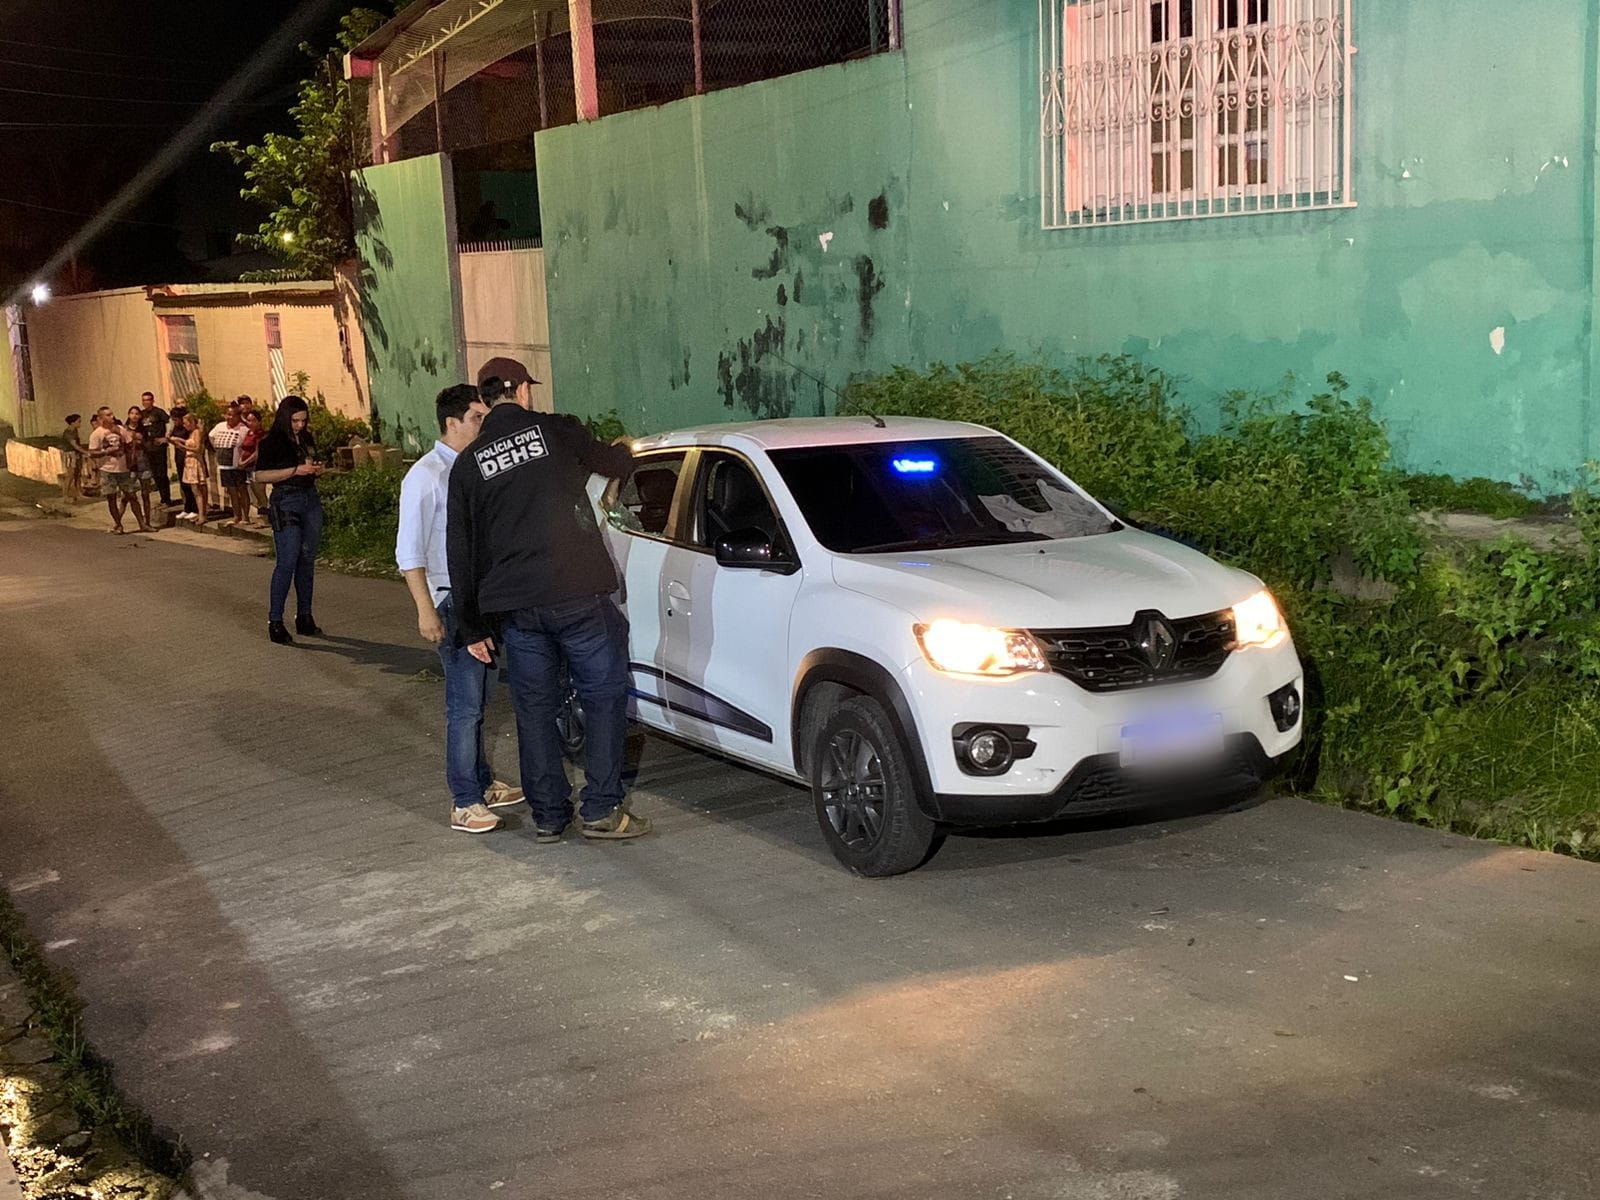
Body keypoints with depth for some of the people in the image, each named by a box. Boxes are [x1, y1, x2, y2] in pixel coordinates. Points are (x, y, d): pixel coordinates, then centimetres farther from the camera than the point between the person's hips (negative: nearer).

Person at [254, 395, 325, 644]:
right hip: (286, 502, -7)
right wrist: (295, 470, -19)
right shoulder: (272, 442, -7)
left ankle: (304, 617, 17)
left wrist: (317, 470, 4)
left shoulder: (307, 439, 13)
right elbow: (261, 475, -14)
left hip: (311, 500, 7)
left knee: (307, 561, 9)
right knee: (287, 562, -10)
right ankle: (275, 621, -4)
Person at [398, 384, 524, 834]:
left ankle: (483, 783, 28)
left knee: (476, 699, 17)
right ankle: (465, 804, -3)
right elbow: (409, 551, -15)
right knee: (465, 705, -7)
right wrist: (426, 611, -20)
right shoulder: (426, 475, -12)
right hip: (453, 602, -8)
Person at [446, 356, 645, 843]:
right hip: (578, 596, -3)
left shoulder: (468, 463, 9)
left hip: (514, 607, 3)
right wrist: (623, 452, 41)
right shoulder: (556, 431, 1)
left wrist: (473, 628, 14)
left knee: (534, 709, 12)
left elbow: (461, 552, 9)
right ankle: (602, 809, 6)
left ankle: (548, 815, 16)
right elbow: (614, 465, 16)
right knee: (605, 696, 7)